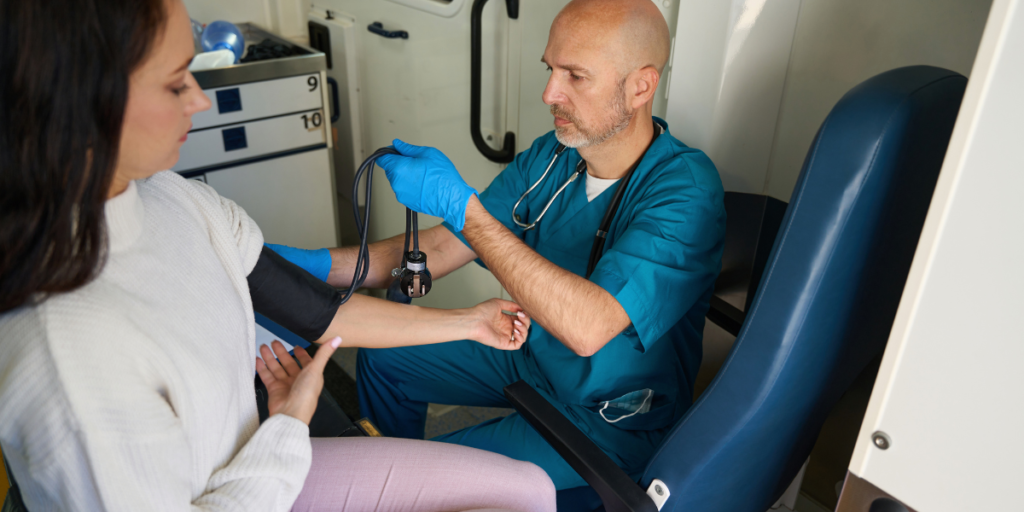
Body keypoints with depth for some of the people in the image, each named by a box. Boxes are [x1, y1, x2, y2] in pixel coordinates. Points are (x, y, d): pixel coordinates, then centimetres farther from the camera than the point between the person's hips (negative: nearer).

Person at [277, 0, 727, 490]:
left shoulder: (684, 188, -29)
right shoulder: (549, 156, -7)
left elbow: (587, 327, -41)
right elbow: (438, 250, -5)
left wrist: (458, 203, -39)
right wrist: (321, 265, -19)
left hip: (612, 417, -6)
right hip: (532, 356, 7)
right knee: (381, 360, 13)